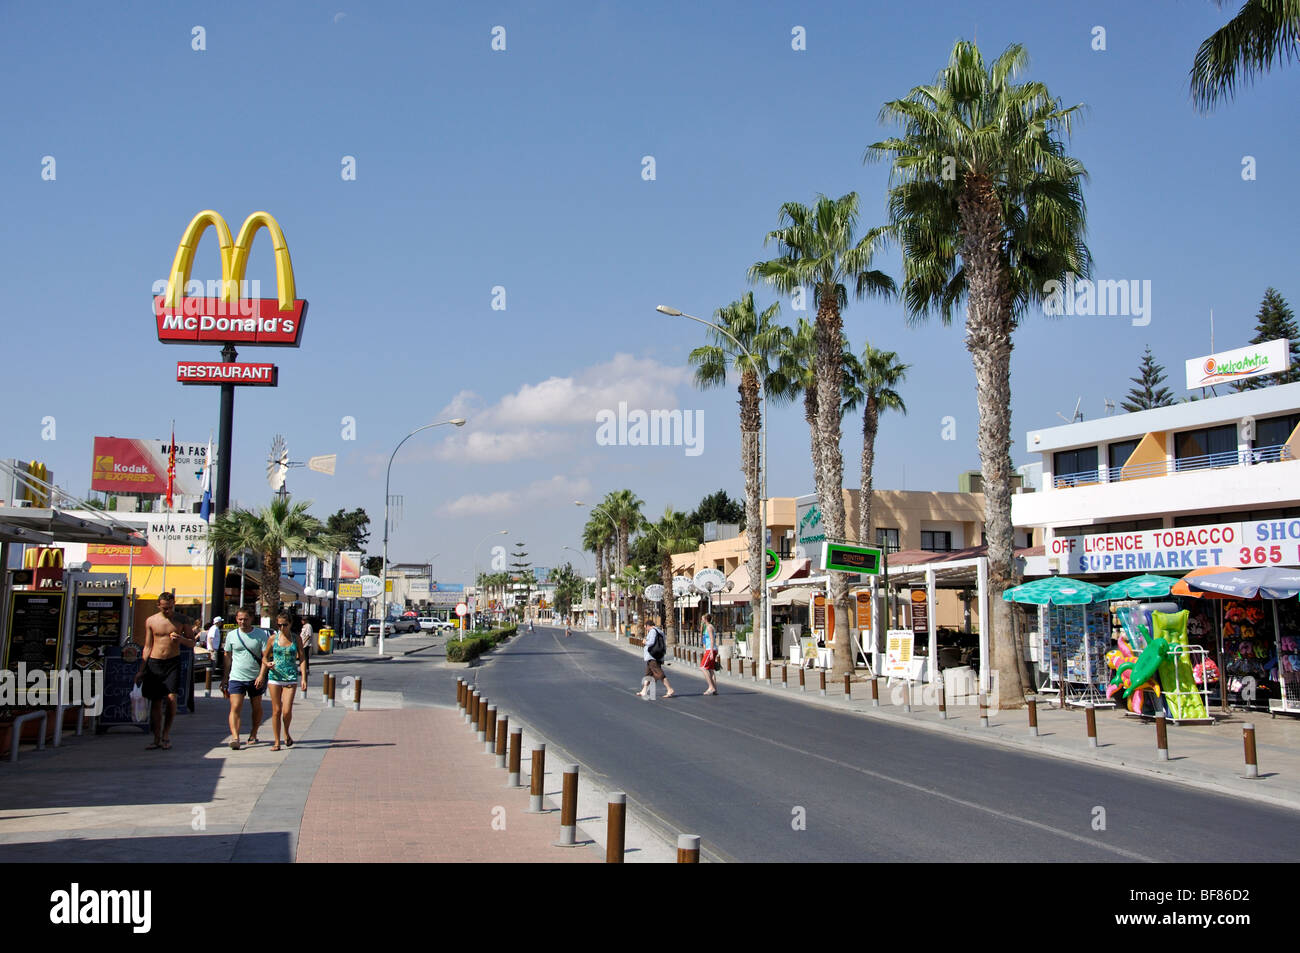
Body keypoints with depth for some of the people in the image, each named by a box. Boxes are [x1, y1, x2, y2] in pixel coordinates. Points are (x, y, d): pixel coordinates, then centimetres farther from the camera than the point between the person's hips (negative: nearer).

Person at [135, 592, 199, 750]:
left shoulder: (182, 621, 3)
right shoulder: (150, 621, 5)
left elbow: (192, 642, 8)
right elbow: (147, 647, 9)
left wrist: (181, 639, -14)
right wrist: (141, 670, 6)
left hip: (173, 662, -1)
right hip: (154, 663, 1)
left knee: (171, 698, -14)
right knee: (155, 702, 2)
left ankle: (166, 733, 4)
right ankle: (157, 739, 10)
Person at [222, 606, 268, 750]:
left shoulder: (261, 635, -1)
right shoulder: (231, 635, 6)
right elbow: (227, 658, 12)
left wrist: (262, 675, -16)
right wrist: (224, 680, 10)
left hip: (255, 679, 0)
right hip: (236, 678, 0)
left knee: (257, 708, 11)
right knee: (235, 708, -14)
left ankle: (253, 734, 28)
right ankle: (235, 737, -22)